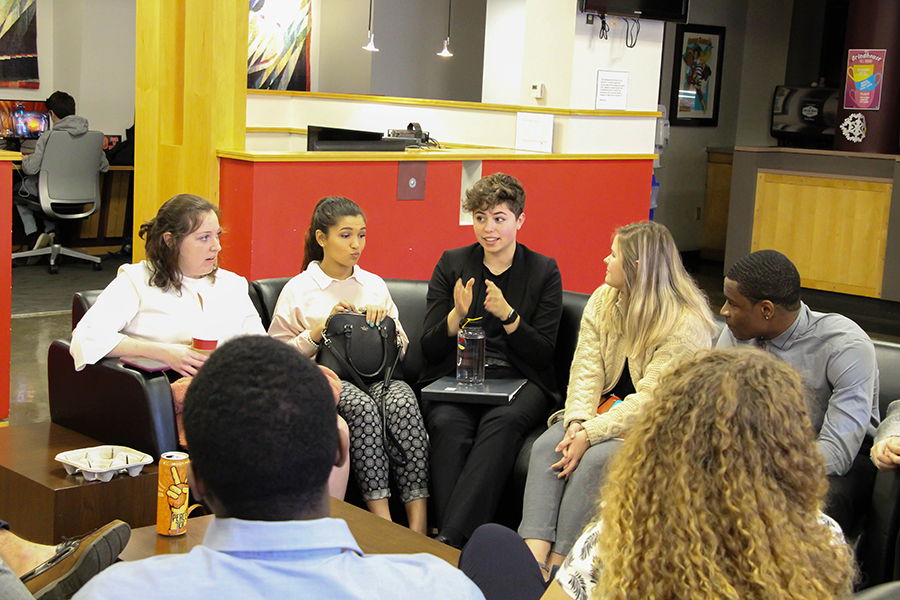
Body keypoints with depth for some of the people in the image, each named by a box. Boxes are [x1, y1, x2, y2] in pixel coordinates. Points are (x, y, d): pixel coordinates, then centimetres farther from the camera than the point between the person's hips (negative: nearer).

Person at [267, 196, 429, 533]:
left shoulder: (375, 285, 22)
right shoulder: (298, 290, 10)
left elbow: (400, 351, 22)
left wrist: (386, 323, 2)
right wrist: (321, 329, -7)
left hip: (376, 376, 3)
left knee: (403, 401, -34)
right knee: (361, 406, -38)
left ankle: (418, 525, -42)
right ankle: (384, 525, -40)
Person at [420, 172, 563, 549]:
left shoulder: (544, 271, 7)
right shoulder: (451, 265, 11)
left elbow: (543, 355, 1)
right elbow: (430, 349, 6)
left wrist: (507, 315, -16)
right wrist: (457, 314, -14)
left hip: (518, 380, -1)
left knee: (503, 420, -35)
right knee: (448, 423, -33)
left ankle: (451, 536, -41)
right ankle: (459, 540, -37)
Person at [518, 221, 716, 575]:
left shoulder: (686, 324, -17)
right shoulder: (603, 300, 6)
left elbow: (651, 399, -23)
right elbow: (586, 370, -1)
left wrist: (590, 434, -28)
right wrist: (578, 421, -19)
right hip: (608, 408, 6)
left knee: (596, 459, -32)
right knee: (546, 446, -21)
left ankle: (557, 567, -28)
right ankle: (534, 555, -34)